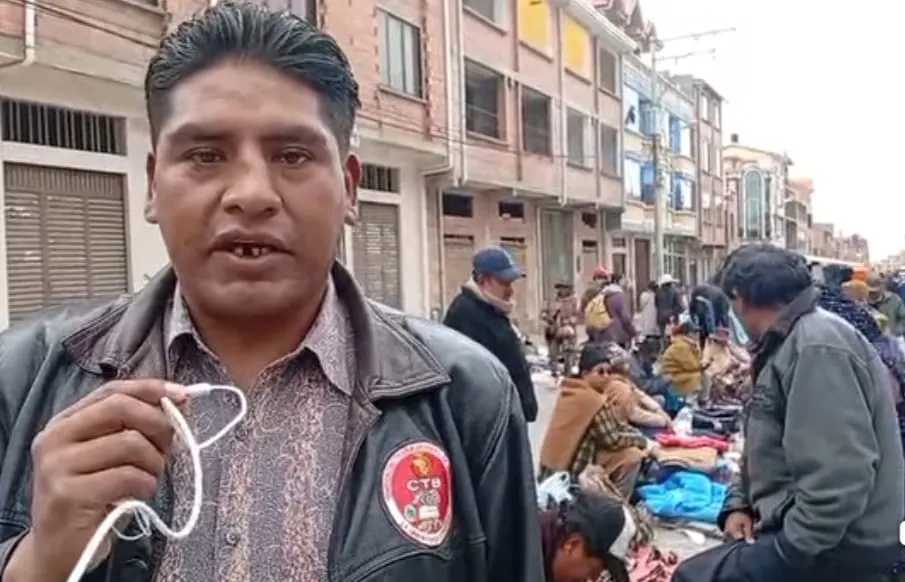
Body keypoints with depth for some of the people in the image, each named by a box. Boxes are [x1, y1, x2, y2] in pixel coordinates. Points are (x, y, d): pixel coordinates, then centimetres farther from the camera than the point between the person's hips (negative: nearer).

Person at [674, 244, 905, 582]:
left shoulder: (817, 346, -19)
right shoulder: (789, 344, 15)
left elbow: (840, 477, -27)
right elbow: (768, 448, 20)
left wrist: (789, 550, -19)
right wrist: (739, 502, 6)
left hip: (840, 545, -10)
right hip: (811, 526, 10)